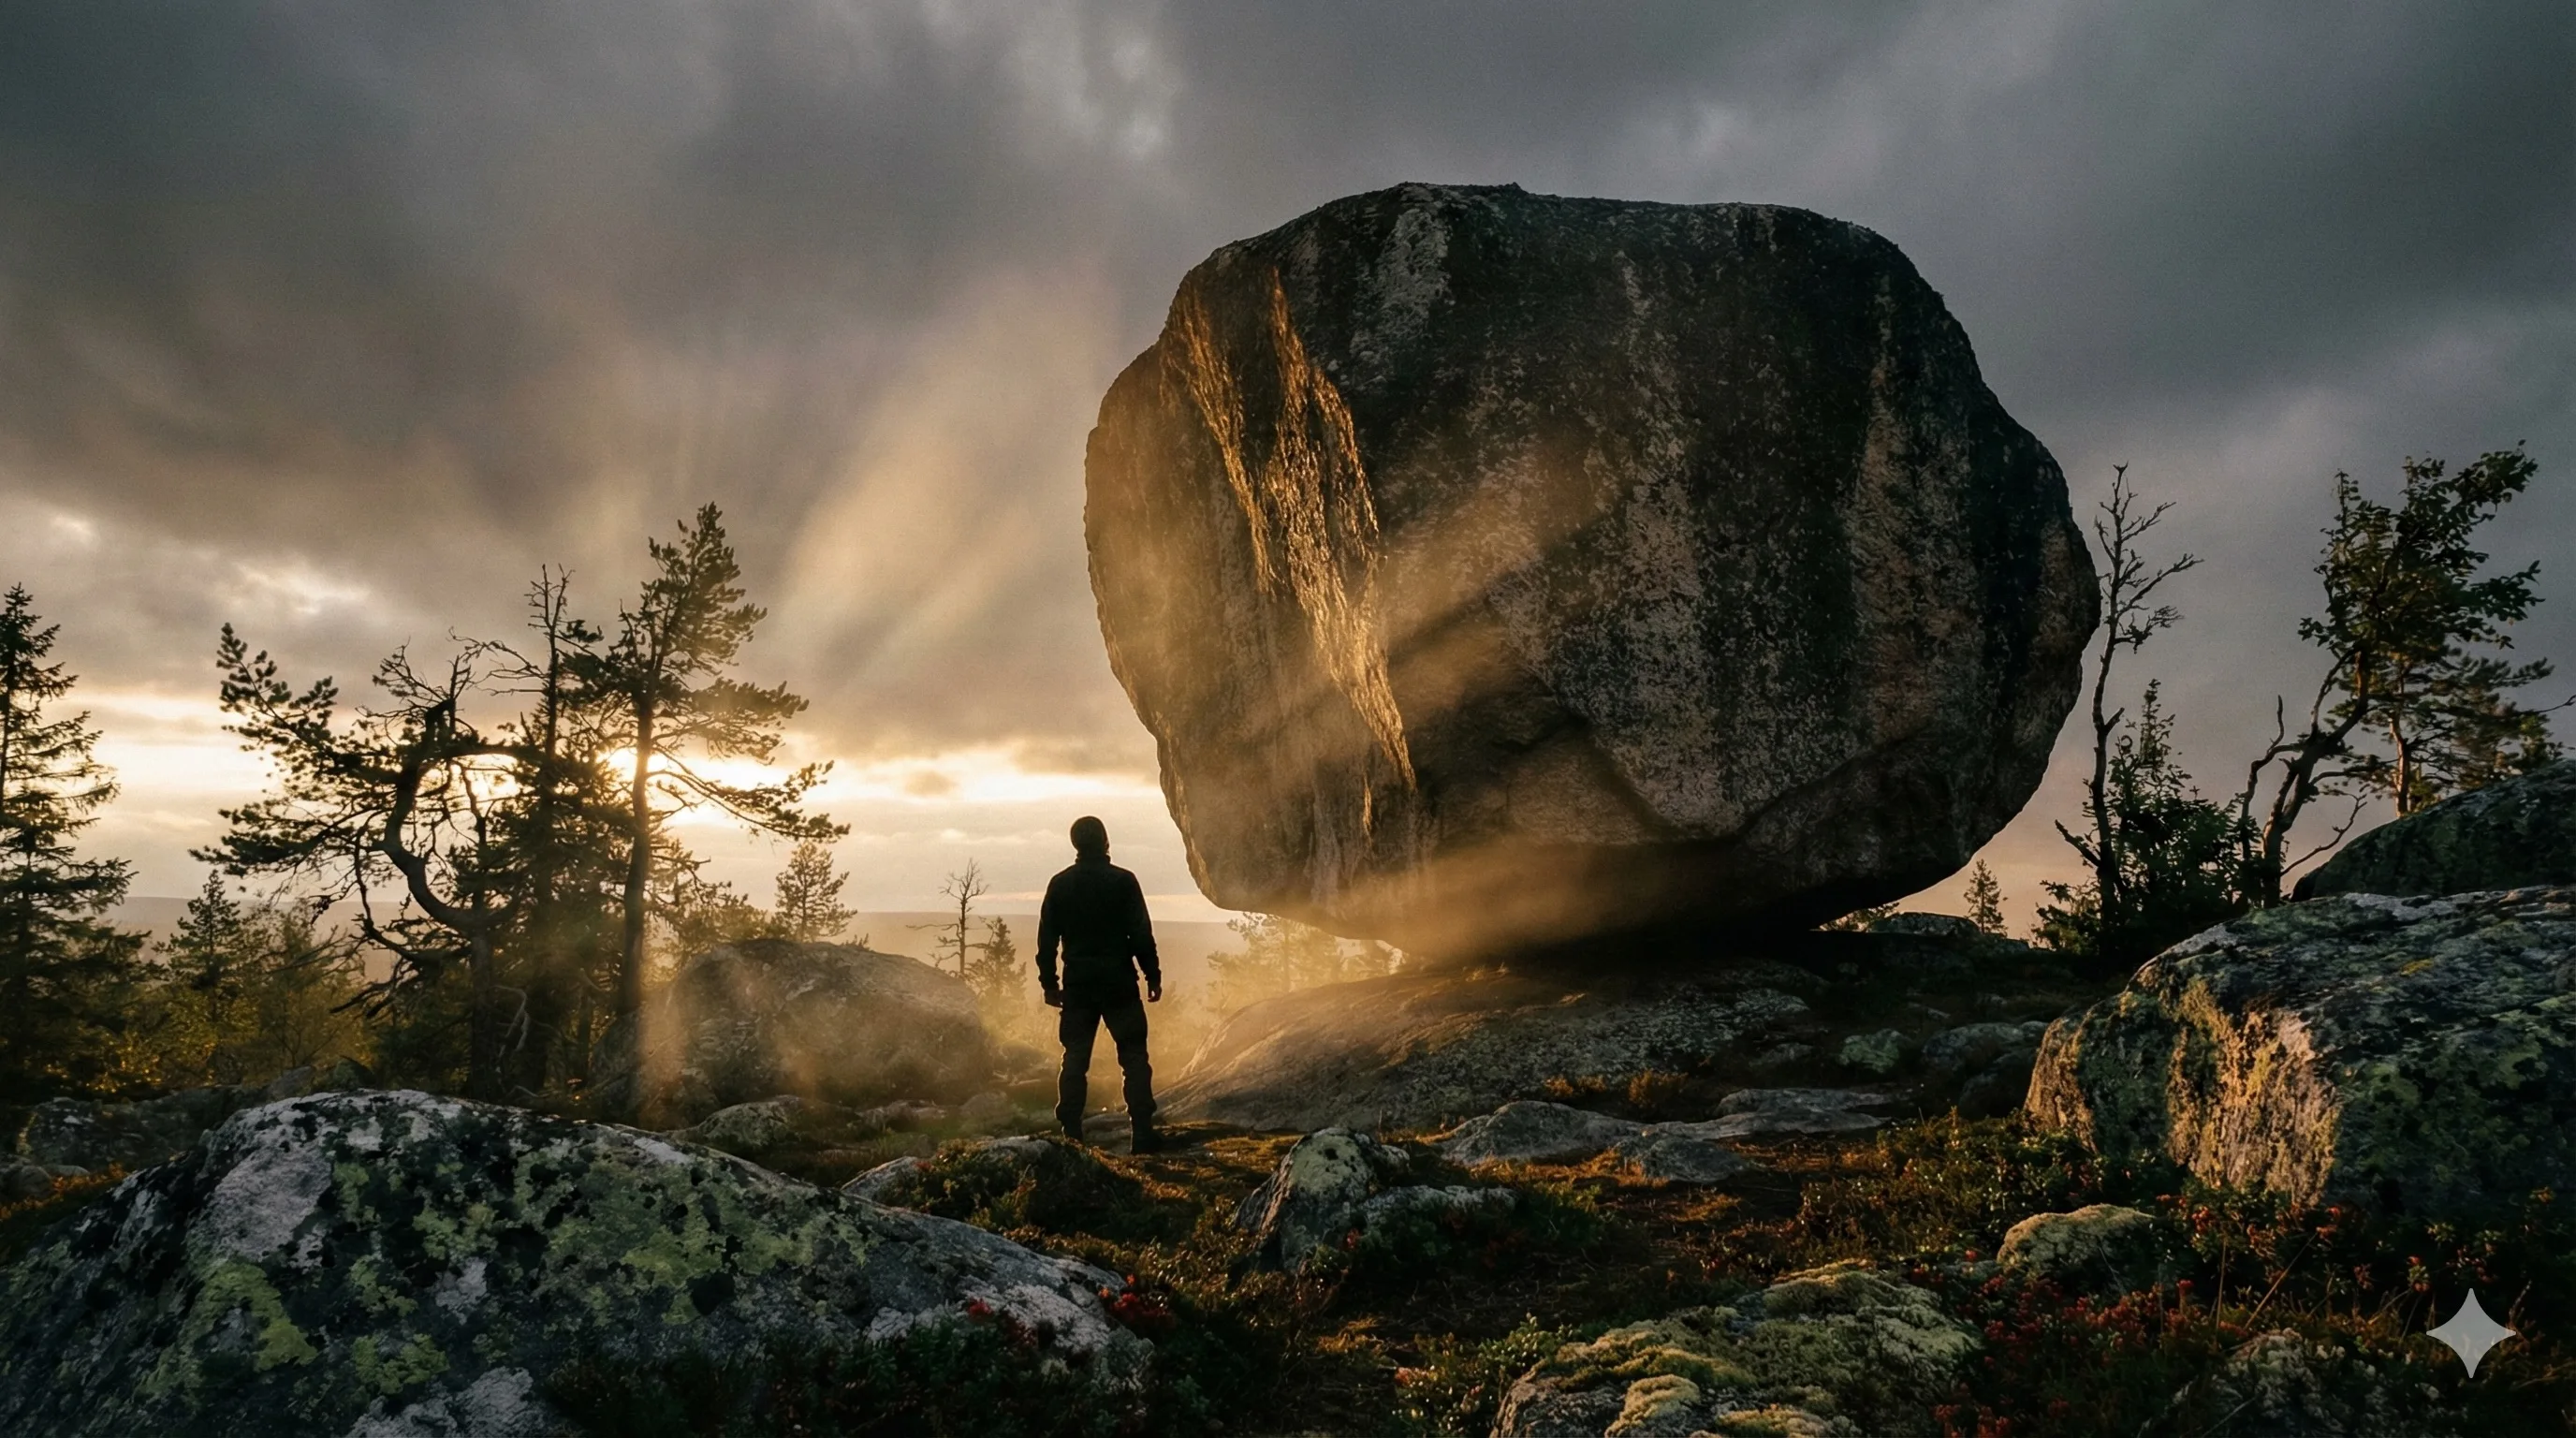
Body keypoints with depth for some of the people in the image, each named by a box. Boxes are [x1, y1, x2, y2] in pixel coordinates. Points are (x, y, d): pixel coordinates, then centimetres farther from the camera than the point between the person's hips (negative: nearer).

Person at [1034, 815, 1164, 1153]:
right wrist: (1153, 975, 0)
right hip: (1119, 982, -3)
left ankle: (1071, 1134, 5)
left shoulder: (1059, 884, 4)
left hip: (1078, 985, 3)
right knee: (1134, 1058, 2)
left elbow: (1047, 938, 5)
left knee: (1075, 1059, 8)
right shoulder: (1123, 881, -5)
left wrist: (1049, 982, 12)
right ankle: (1144, 1133, -3)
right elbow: (1141, 934, -7)